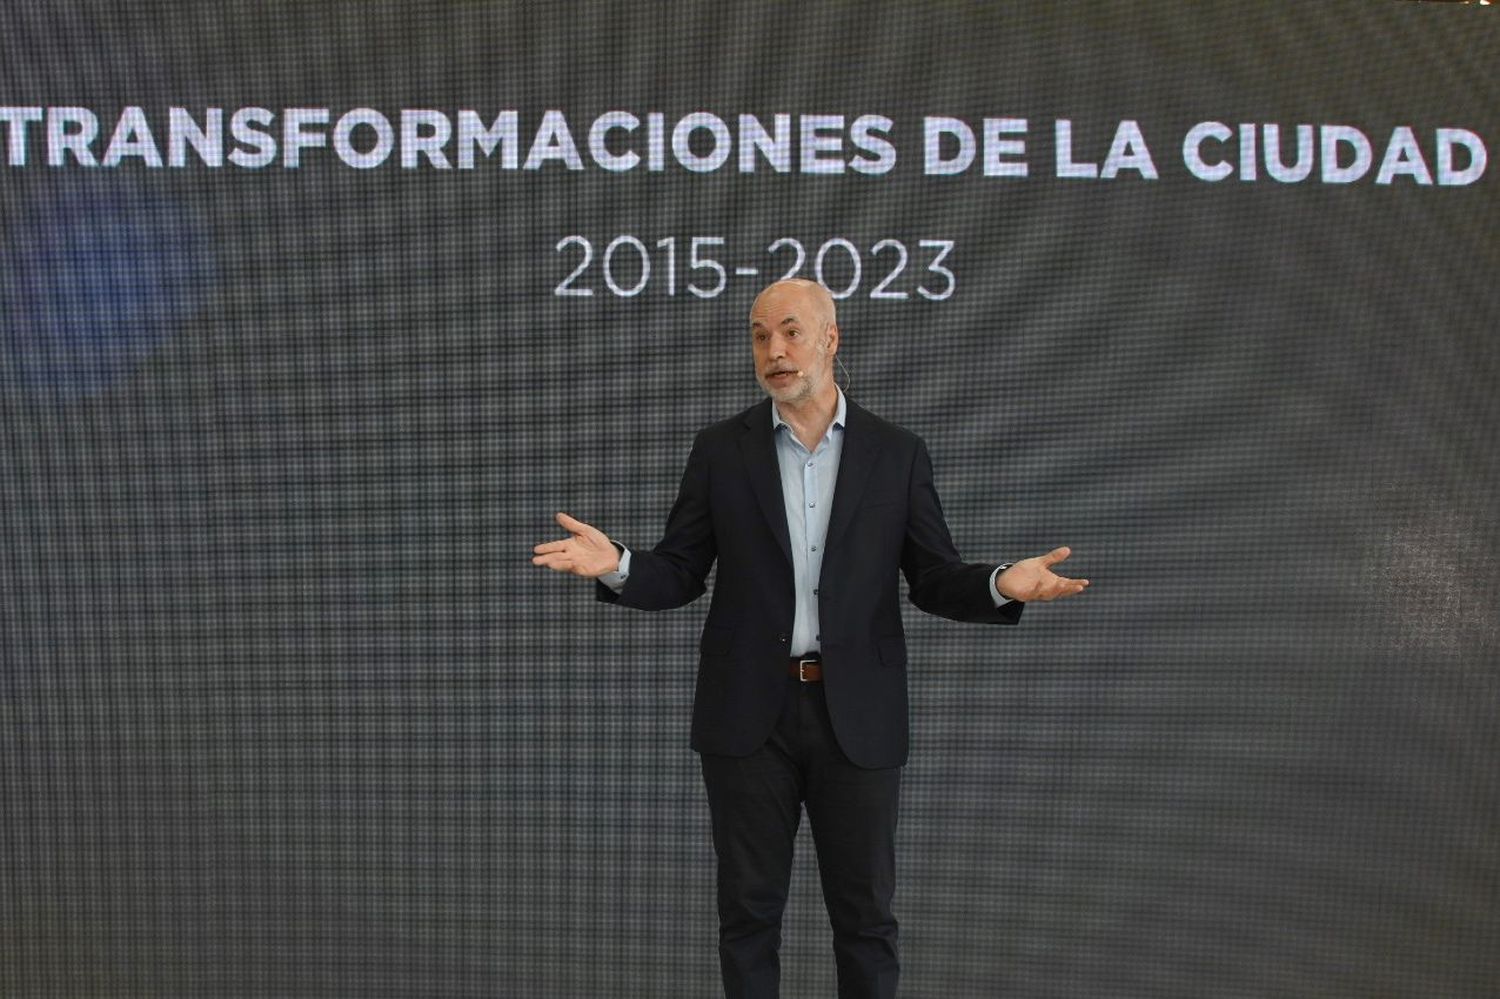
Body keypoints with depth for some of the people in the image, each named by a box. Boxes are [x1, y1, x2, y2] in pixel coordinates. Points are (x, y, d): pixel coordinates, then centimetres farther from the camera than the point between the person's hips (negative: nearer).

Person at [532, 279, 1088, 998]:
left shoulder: (897, 453, 2)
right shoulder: (721, 450, 3)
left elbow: (935, 581, 3)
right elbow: (680, 574, 3)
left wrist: (1001, 586, -18)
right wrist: (617, 565, -18)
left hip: (857, 716, 0)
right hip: (749, 714, 0)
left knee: (865, 912, 9)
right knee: (749, 911, 10)